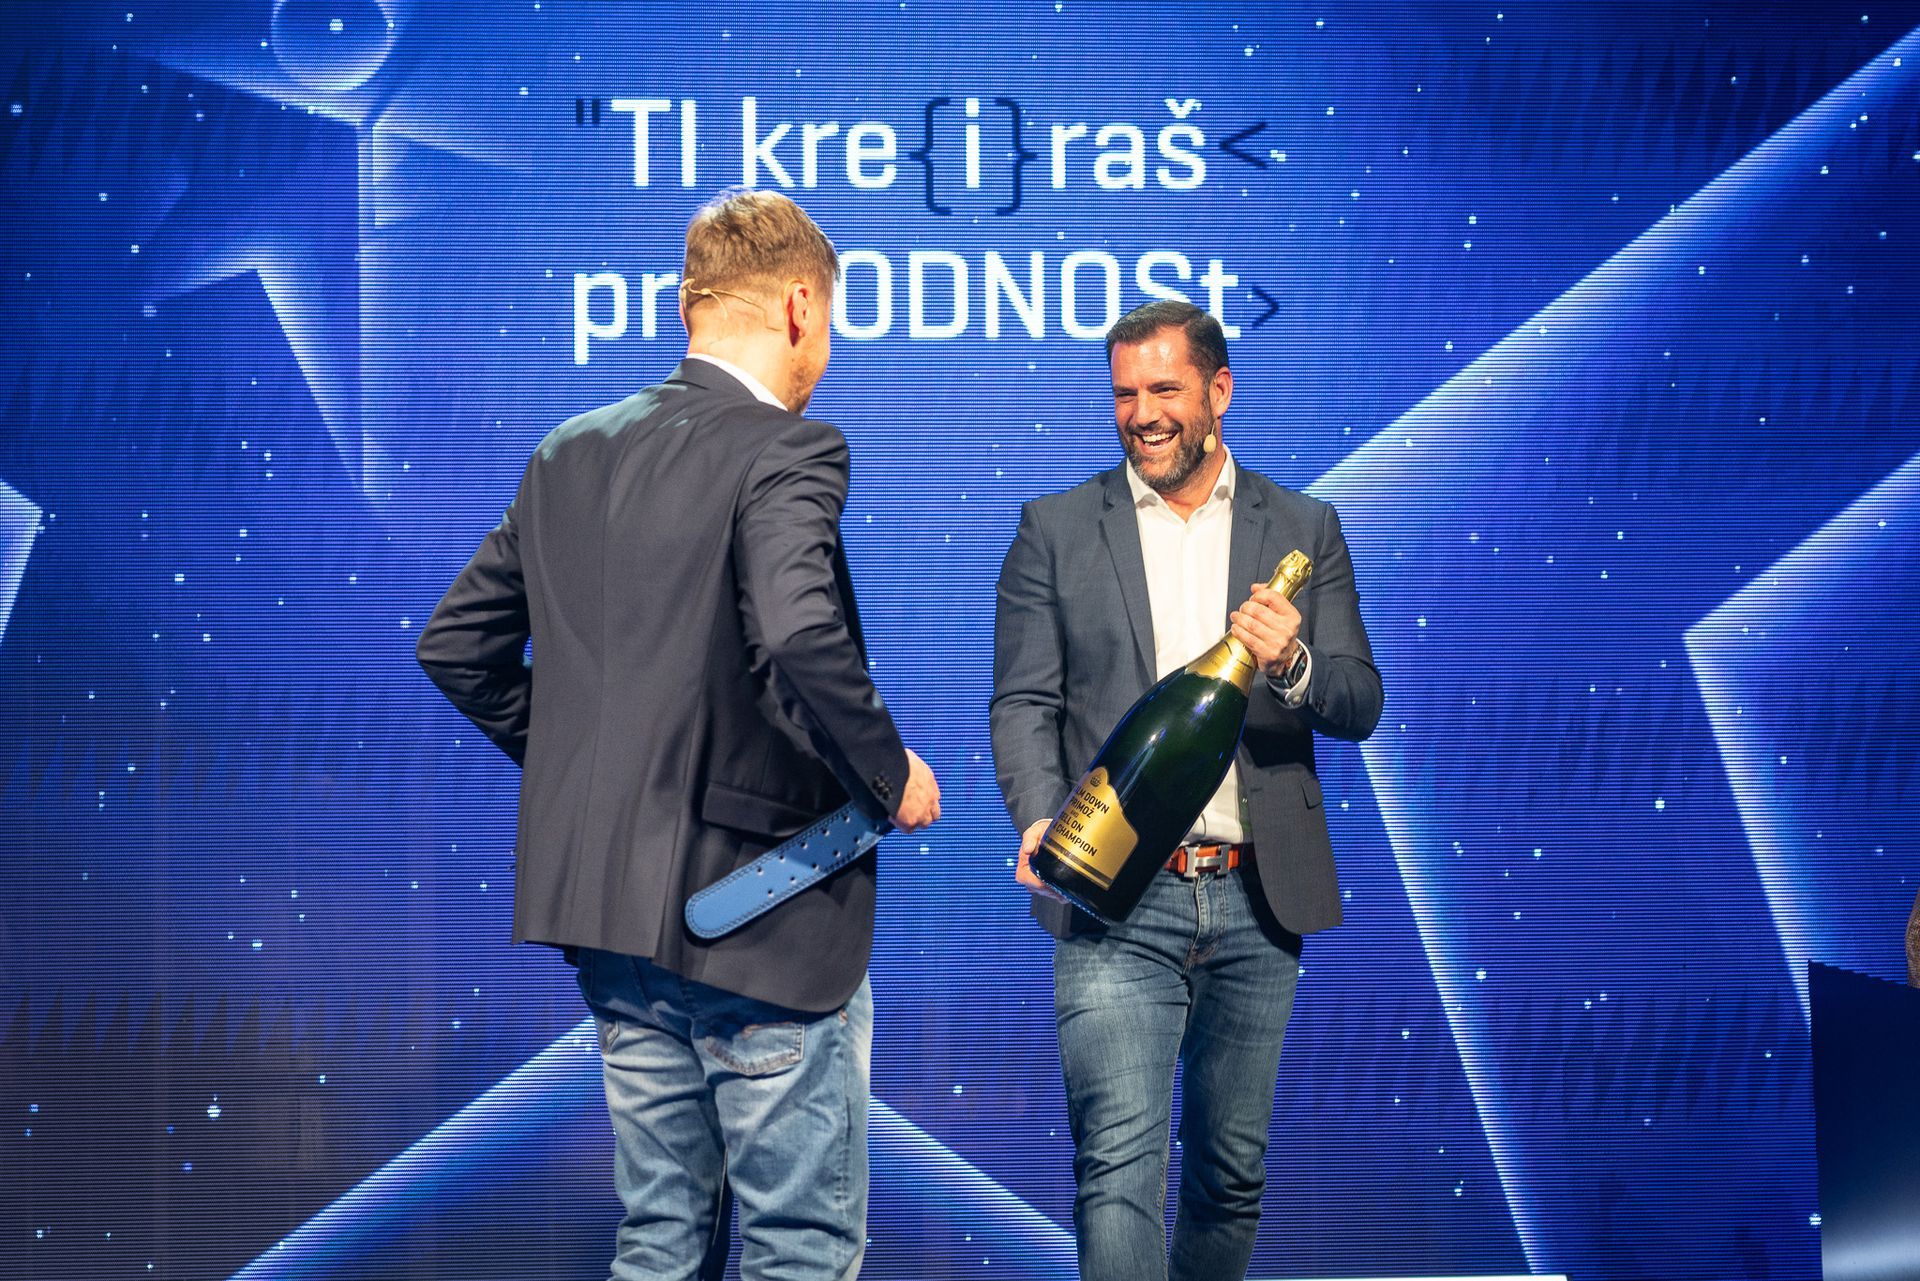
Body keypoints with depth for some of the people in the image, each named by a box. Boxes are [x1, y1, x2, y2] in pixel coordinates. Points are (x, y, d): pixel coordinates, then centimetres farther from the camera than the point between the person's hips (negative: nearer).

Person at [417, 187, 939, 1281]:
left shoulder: (571, 454, 8)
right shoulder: (786, 453, -13)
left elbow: (457, 646, 12)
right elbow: (798, 641, -30)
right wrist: (890, 772, -14)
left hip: (610, 903, 7)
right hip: (760, 913, -7)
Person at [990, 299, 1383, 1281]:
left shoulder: (1303, 530, 9)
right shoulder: (1056, 530, 7)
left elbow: (1359, 705, 5)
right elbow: (1024, 702, 2)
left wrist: (1292, 665, -18)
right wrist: (1041, 819, -18)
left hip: (1257, 899, 2)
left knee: (1234, 1166, 12)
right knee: (1120, 1162, -13)